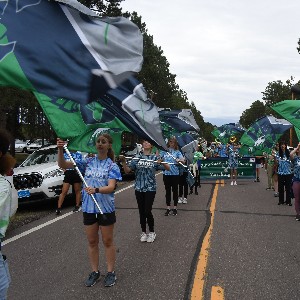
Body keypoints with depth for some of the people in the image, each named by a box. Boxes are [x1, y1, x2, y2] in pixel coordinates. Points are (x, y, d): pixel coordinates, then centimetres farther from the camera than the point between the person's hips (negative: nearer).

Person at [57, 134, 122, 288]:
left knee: (107, 241, 10)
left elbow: (111, 187, -19)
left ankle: (110, 272, 24)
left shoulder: (112, 166, -6)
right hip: (88, 207, 3)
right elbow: (63, 165, -1)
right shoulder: (88, 162, 3)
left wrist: (96, 190, -37)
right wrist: (60, 150, -18)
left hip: (106, 208, -3)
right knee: (92, 242, 13)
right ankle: (94, 272, 28)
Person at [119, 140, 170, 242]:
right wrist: (123, 162, -20)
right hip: (139, 188, 2)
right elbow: (127, 170, -3)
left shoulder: (154, 157, -1)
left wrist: (162, 163, -26)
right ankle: (143, 232, 26)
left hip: (150, 188, -2)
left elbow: (168, 168, -7)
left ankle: (151, 232, 15)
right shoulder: (137, 157, 3)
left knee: (147, 211, -7)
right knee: (141, 212, 9)